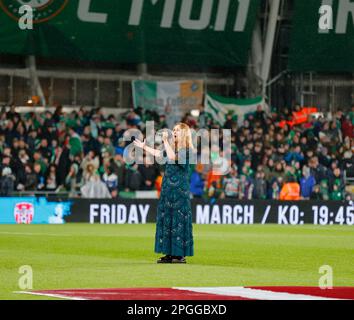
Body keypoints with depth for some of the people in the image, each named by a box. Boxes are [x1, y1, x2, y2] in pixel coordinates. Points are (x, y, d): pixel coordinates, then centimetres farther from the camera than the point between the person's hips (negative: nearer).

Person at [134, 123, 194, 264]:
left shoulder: (187, 150, -10)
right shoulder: (173, 148, 14)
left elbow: (172, 157, -26)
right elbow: (158, 153, 28)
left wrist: (165, 141, -21)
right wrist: (144, 147, 34)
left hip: (180, 189, -8)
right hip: (169, 189, 8)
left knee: (179, 220, -8)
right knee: (167, 219, 8)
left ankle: (181, 255, -5)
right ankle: (171, 254, 12)